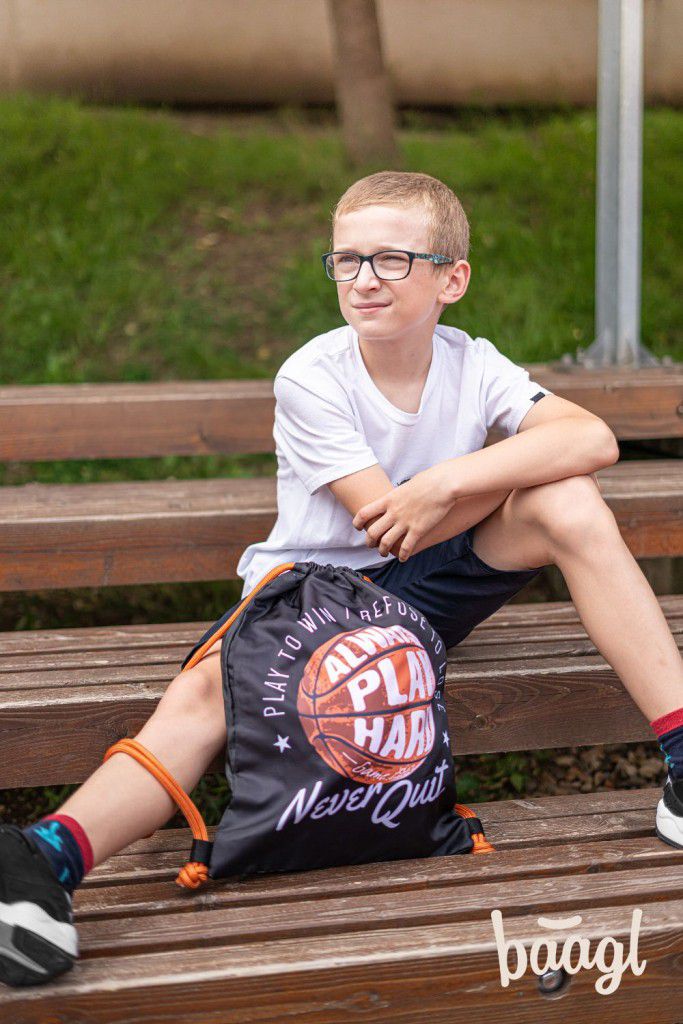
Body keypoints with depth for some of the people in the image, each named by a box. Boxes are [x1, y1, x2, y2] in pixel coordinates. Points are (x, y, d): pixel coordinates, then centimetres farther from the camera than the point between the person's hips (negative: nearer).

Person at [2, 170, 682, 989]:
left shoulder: (472, 366, -4)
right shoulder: (310, 378, -14)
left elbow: (593, 439, -23)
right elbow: (388, 525, -19)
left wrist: (450, 480, -31)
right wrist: (506, 466, -11)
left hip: (426, 588, 3)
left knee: (568, 503, -21)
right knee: (207, 689, -34)